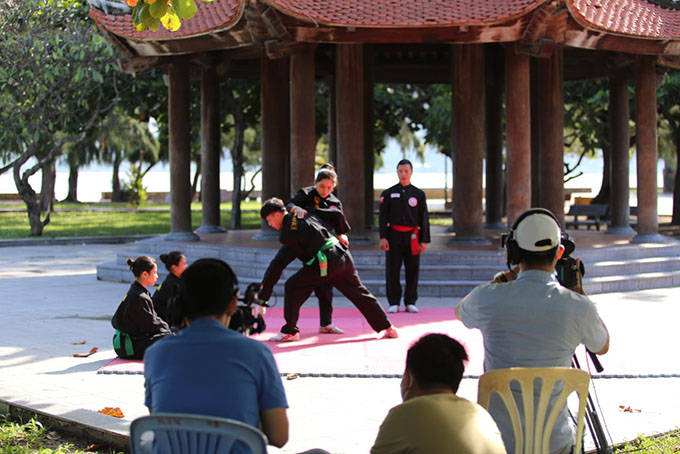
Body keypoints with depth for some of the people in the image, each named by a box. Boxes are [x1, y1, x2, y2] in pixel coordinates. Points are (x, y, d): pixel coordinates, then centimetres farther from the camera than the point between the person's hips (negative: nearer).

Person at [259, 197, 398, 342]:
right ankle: (387, 328, 24)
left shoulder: (287, 232, -6)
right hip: (343, 256, 8)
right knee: (359, 293, 19)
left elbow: (278, 264, -6)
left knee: (292, 287, 1)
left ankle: (290, 331, 4)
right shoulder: (307, 215, 16)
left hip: (326, 263, -8)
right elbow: (337, 215, 22)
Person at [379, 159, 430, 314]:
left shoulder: (419, 194, 7)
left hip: (412, 238, 1)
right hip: (394, 237, -1)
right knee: (392, 271, -1)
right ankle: (394, 303, 6)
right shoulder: (388, 194, 5)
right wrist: (383, 238, -7)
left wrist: (424, 241, 1)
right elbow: (383, 217, 3)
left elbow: (424, 219, 7)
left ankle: (410, 302, 12)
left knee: (412, 271, 3)